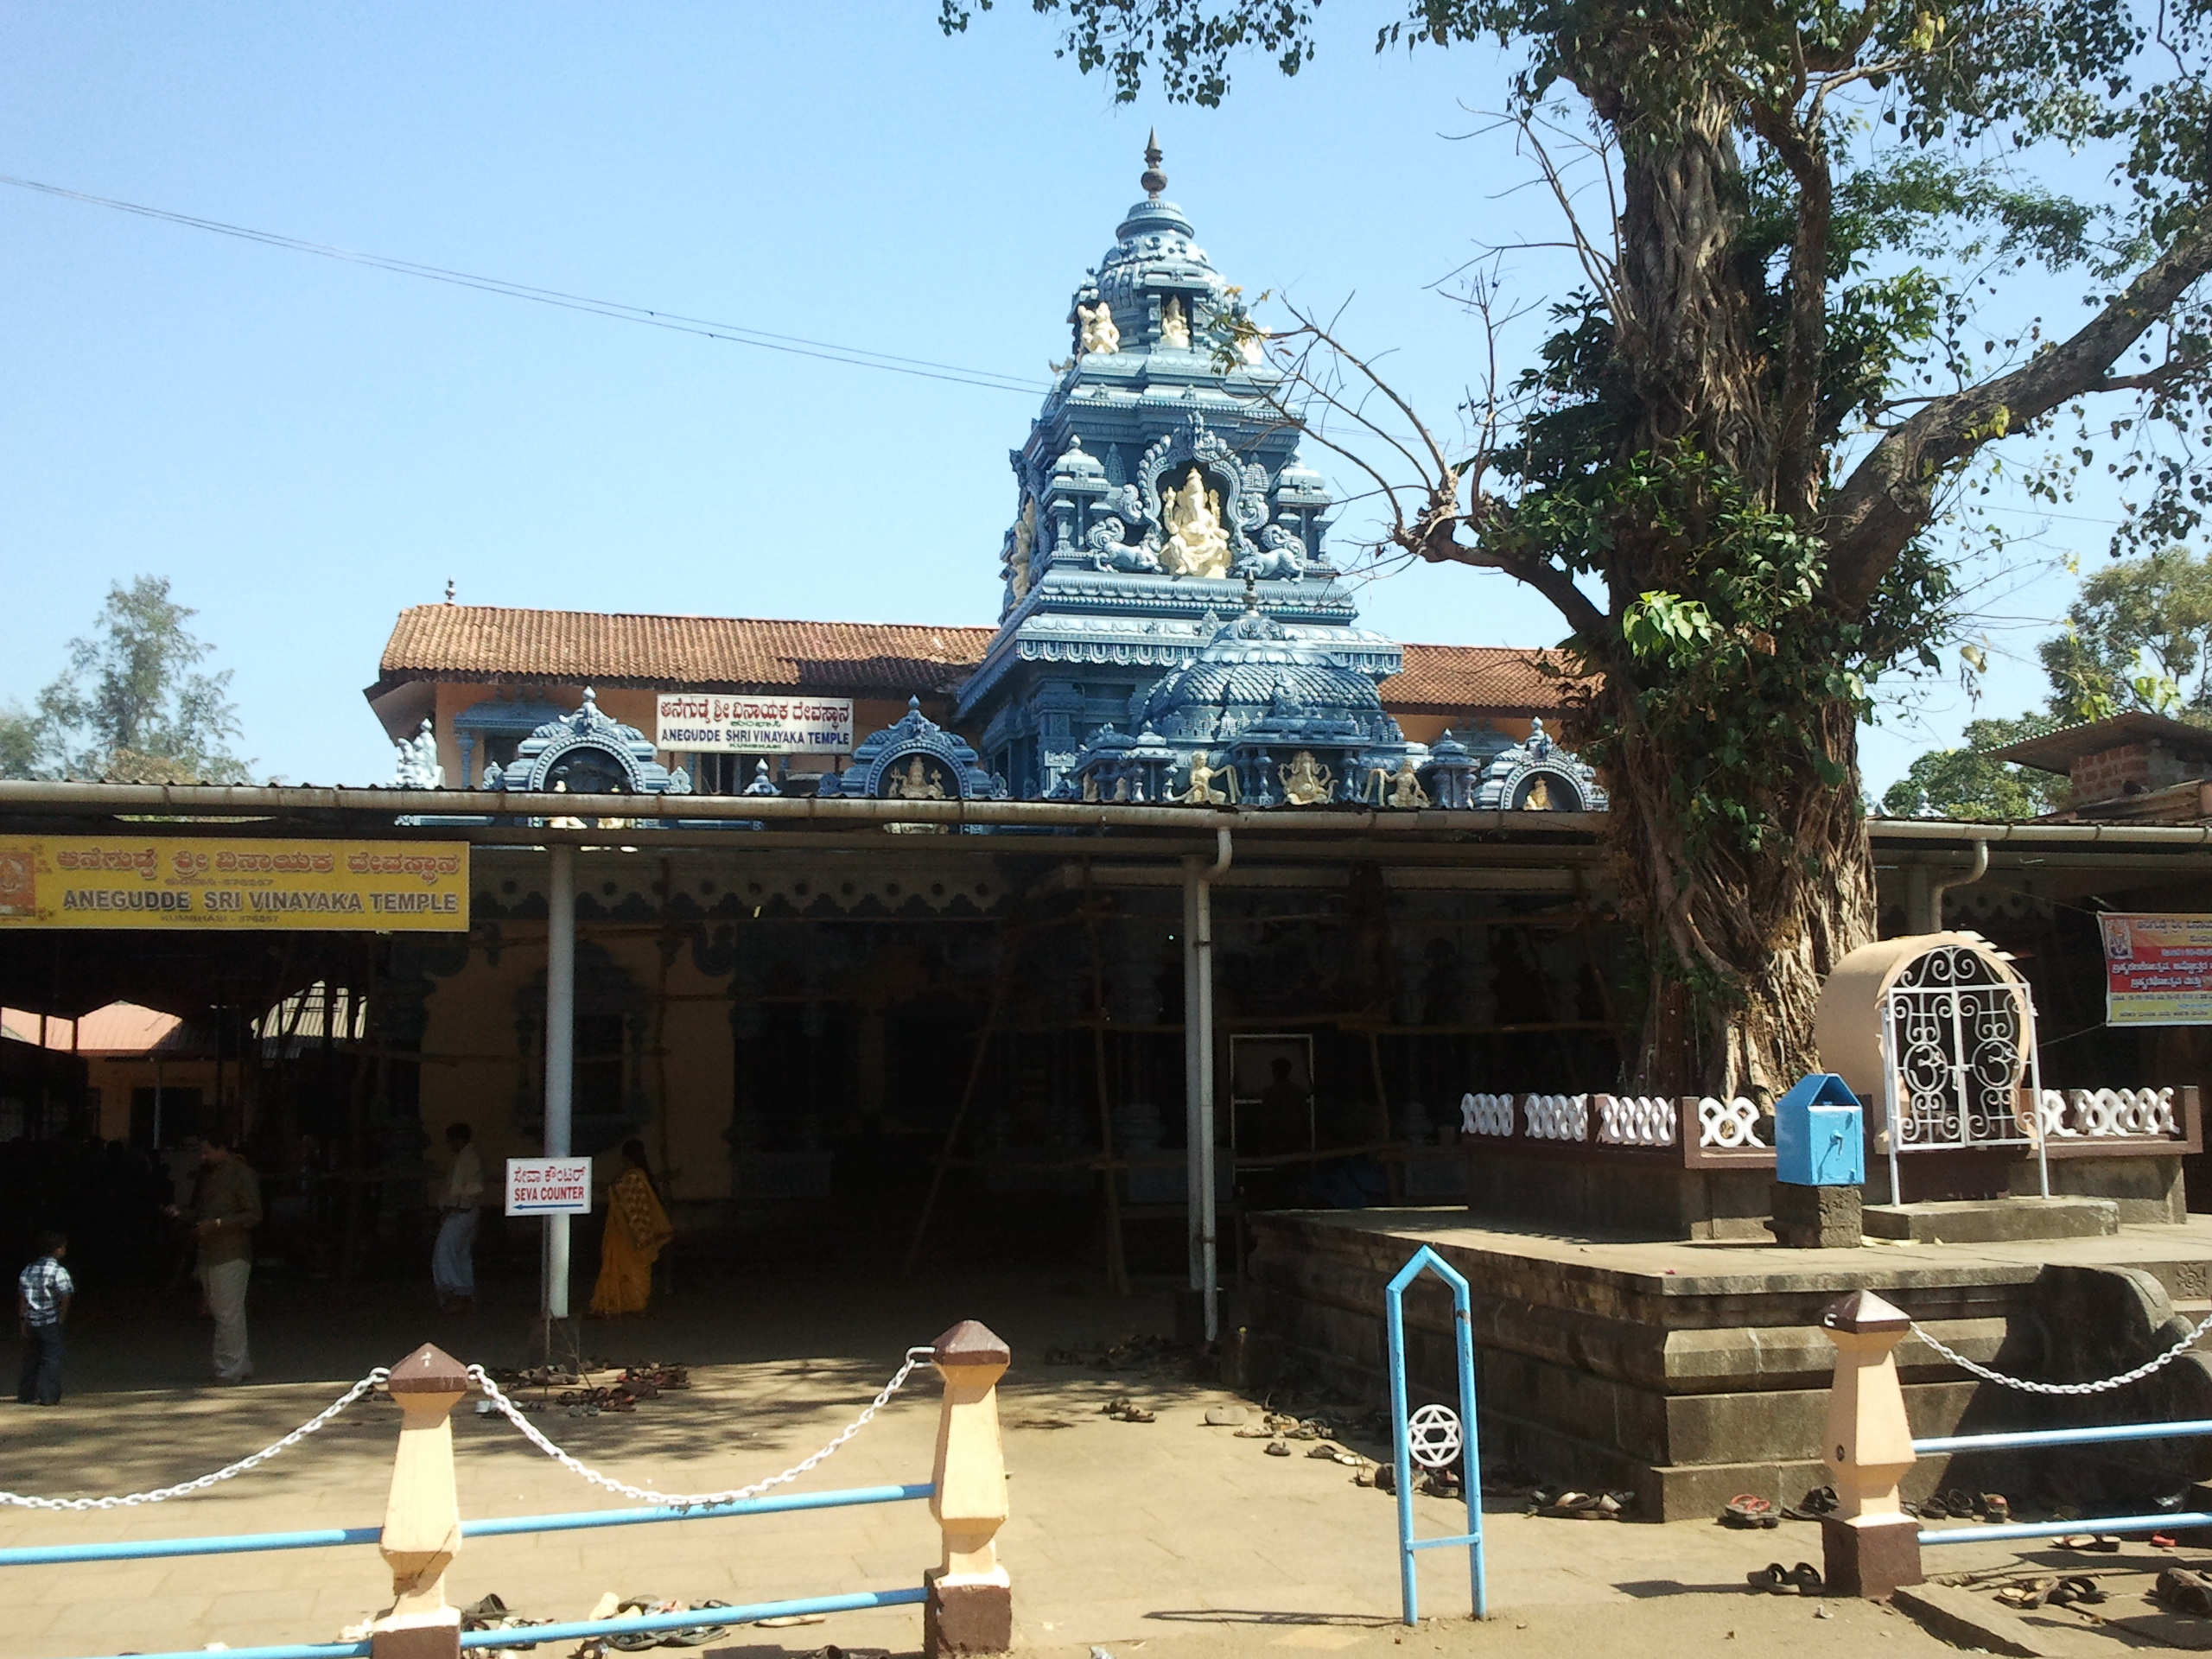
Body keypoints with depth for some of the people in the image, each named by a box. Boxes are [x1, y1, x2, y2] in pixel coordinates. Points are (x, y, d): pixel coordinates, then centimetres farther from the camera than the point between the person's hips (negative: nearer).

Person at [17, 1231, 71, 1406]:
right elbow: (65, 1299, -14)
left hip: (31, 1322, 6)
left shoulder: (28, 1270, 8)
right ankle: (48, 1396, -3)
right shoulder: (58, 1272, -11)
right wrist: (61, 1319, -2)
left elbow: (22, 1298, 7)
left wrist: (22, 1320, 9)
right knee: (51, 1359, 0)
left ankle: (27, 1394, 18)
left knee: (31, 1358, 14)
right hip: (50, 1322, -6)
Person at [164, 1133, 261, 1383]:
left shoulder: (243, 1175, -8)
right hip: (209, 1255, 9)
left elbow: (254, 1215, -13)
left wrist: (217, 1224, -20)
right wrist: (181, 1213, 7)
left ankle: (230, 1369, -3)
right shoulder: (212, 1177, 19)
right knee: (219, 1312, 11)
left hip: (231, 1256, -9)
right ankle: (242, 1365, 19)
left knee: (228, 1314, -7)